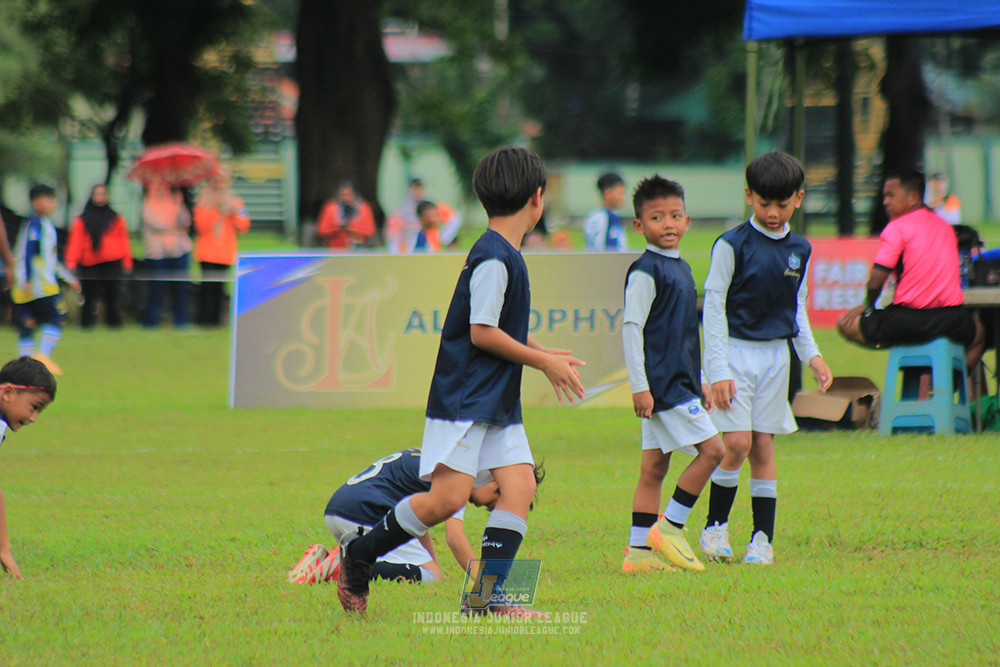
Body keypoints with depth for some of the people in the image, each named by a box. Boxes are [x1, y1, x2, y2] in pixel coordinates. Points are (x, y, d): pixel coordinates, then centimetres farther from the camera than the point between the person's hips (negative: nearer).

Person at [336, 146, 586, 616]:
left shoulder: (506, 255, 14)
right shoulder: (493, 258, -16)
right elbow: (482, 333, -18)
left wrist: (545, 354, 17)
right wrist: (543, 361, -10)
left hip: (498, 401, 10)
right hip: (462, 400, -10)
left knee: (520, 485, -6)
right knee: (448, 498, -14)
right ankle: (357, 557, 4)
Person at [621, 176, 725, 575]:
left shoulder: (679, 268, 17)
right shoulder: (645, 272, -12)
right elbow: (631, 328, -15)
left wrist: (700, 381, 25)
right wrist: (640, 386, -18)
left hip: (678, 381, 9)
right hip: (661, 384, -9)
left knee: (653, 468, 8)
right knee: (711, 449, -11)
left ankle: (639, 551, 8)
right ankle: (670, 528, -5)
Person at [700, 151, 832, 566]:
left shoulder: (799, 250, 8)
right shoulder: (733, 245, -9)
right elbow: (714, 306, -9)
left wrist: (811, 355, 6)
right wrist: (718, 371, -14)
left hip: (775, 356, 5)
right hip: (734, 350, -5)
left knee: (764, 446, 5)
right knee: (737, 443, -13)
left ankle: (763, 538, 10)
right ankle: (715, 527, 4)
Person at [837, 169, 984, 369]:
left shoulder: (896, 228, -8)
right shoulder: (945, 227, 14)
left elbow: (875, 282, -13)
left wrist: (868, 305, 10)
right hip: (951, 319, 6)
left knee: (845, 324, 10)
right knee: (977, 334, 39)